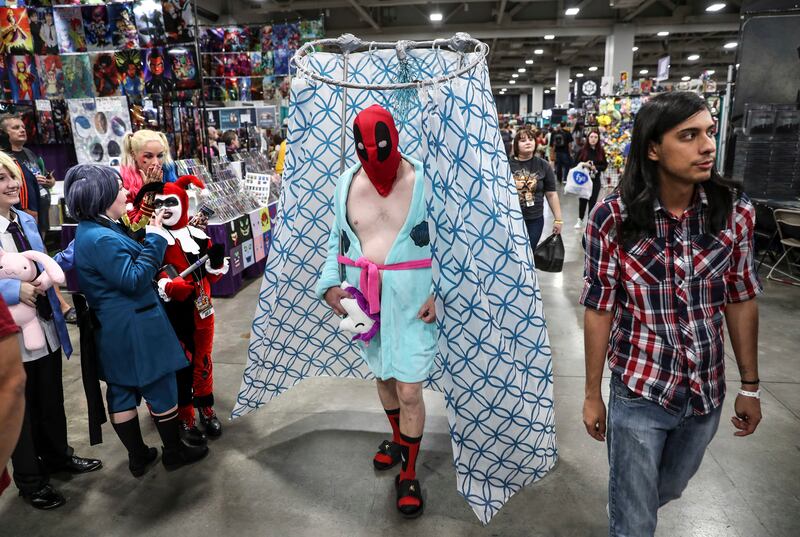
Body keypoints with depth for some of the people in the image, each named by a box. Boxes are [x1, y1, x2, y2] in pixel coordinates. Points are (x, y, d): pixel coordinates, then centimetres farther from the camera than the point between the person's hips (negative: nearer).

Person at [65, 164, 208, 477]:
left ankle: (138, 456, 29)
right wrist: (155, 239, -19)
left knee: (121, 390, 15)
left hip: (113, 331, 10)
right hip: (134, 328, -10)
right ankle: (174, 451, 21)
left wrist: (149, 237, 10)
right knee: (161, 385, 5)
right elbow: (135, 279, -22)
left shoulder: (91, 231, 10)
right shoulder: (101, 239, -23)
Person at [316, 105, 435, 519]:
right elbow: (337, 238, 10)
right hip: (365, 296, 4)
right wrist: (330, 283, -3)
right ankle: (399, 439, 49)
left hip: (411, 297, -4)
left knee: (409, 390, -1)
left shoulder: (422, 180, -10)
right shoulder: (347, 182, 2)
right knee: (382, 375, 21)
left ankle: (409, 475, 22)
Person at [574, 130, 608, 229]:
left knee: (593, 201, 1)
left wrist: (595, 167, -14)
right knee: (582, 200, 6)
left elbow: (605, 165, 3)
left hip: (595, 180, 0)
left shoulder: (601, 151, 0)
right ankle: (580, 220, 23)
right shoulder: (582, 150, -3)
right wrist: (584, 164, -16)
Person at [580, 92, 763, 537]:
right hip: (639, 394, -4)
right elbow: (600, 309, -11)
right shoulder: (613, 219, -17)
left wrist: (750, 386, 7)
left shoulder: (735, 211, -8)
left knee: (671, 488, 30)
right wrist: (593, 394, -5)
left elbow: (742, 300, 2)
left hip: (707, 392, 4)